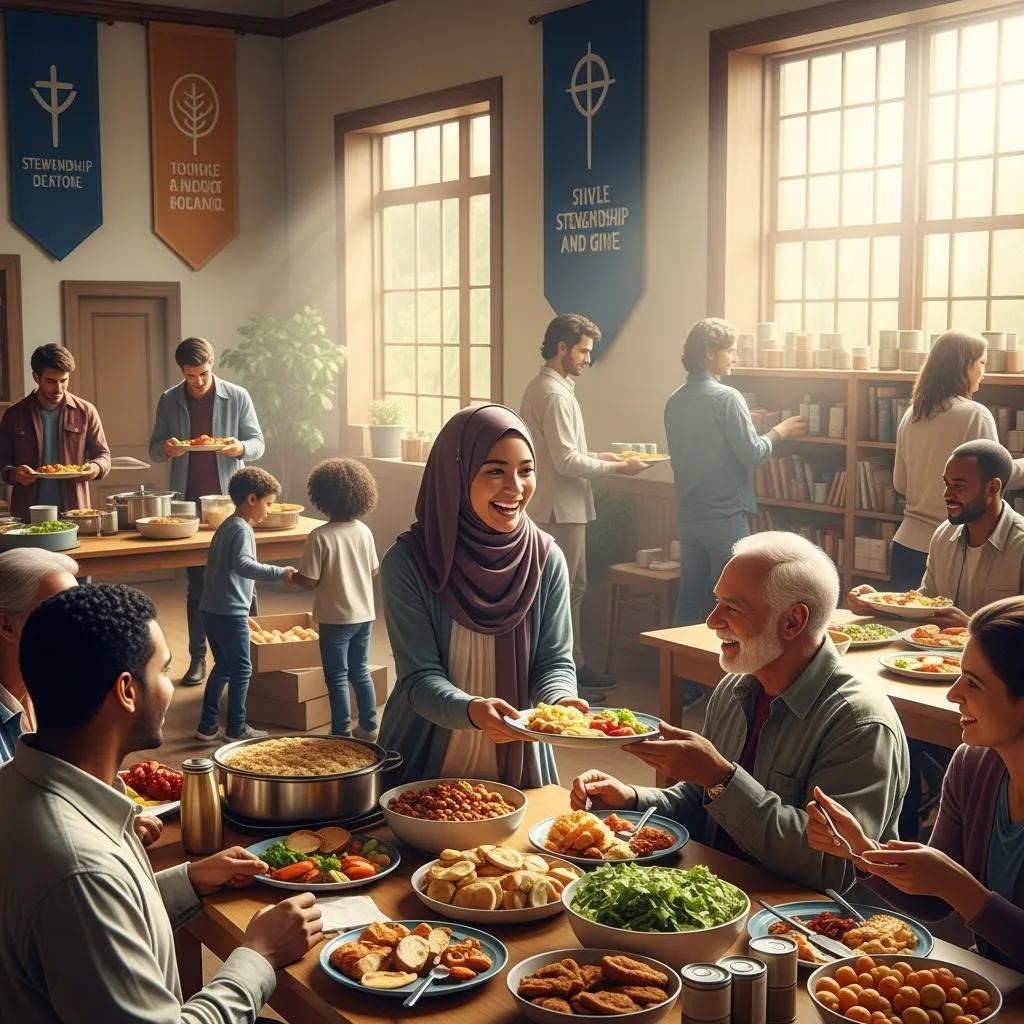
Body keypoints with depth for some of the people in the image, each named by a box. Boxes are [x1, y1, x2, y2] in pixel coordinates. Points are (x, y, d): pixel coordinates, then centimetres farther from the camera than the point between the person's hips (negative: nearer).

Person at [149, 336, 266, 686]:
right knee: (196, 583, 8)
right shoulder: (169, 401, 3)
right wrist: (166, 448, -16)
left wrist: (240, 448, -22)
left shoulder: (237, 397, -3)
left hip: (229, 500, -1)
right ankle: (198, 657, 14)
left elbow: (258, 443, 1)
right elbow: (154, 449, 7)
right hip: (188, 501, 2)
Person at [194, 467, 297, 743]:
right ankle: (236, 728, 10)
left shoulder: (227, 526, 16)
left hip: (211, 610, 10)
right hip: (230, 613, -10)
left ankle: (207, 726, 19)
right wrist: (280, 572, -34)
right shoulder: (242, 530, -15)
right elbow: (242, 564, -32)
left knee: (223, 666, 17)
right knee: (241, 669, 2)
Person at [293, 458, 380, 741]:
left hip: (335, 617, -5)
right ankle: (369, 726, 26)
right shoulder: (364, 531, -3)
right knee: (360, 671, 19)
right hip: (364, 614, 5)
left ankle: (342, 732, 11)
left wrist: (291, 576, 2)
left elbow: (309, 581, -17)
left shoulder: (319, 537, -19)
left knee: (337, 677, 6)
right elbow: (374, 571, 7)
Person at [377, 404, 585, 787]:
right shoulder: (407, 563, -15)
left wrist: (560, 700, -28)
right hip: (425, 765, -2)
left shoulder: (546, 559, -7)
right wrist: (472, 711, -36)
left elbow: (555, 661, -5)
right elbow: (420, 678, -16)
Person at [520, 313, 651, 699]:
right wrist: (617, 467, -15)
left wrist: (600, 457, 12)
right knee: (561, 594, -3)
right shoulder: (554, 395, -19)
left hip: (562, 507, 11)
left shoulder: (545, 387, 13)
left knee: (573, 588, 17)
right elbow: (567, 462, -22)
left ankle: (573, 665, 26)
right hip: (560, 508, -11)